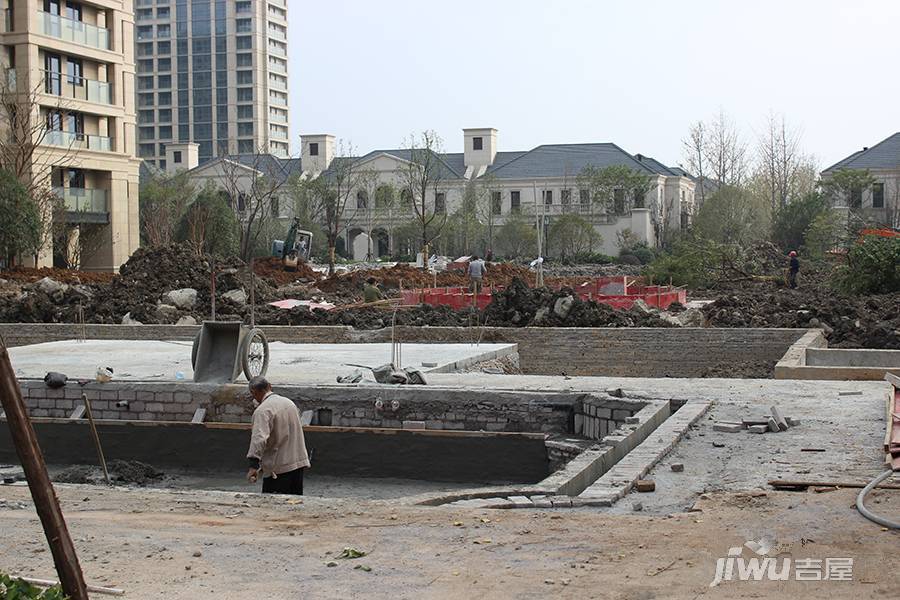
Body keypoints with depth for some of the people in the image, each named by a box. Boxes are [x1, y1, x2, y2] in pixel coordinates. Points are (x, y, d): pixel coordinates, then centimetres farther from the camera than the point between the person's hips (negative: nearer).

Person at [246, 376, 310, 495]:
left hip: (279, 468, -8)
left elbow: (259, 438, -28)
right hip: (299, 462, 8)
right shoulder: (289, 403, 12)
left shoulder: (262, 410, -14)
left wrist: (254, 465, -35)